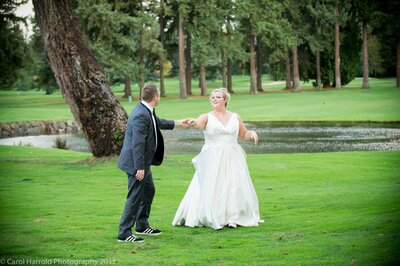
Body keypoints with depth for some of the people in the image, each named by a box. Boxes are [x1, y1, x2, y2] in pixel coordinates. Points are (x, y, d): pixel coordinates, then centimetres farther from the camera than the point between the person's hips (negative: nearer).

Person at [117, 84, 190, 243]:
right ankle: (124, 234, 1)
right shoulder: (141, 115, -25)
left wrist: (177, 123, 37)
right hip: (136, 163, -11)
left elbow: (157, 122, 28)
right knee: (135, 197, -5)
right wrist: (139, 168, -26)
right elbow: (137, 144, -27)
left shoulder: (146, 111, 6)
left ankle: (142, 226, 34)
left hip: (143, 163, 11)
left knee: (149, 191, 22)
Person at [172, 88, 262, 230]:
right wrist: (193, 122, -48)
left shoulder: (235, 117, 8)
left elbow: (243, 134, 21)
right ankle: (212, 218, 6)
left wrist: (252, 133, -2)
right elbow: (199, 123, -24)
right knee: (212, 189, -4)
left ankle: (233, 218, 10)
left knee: (235, 188, 0)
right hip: (213, 159, -2)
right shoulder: (207, 117, -2)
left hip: (232, 158, 3)